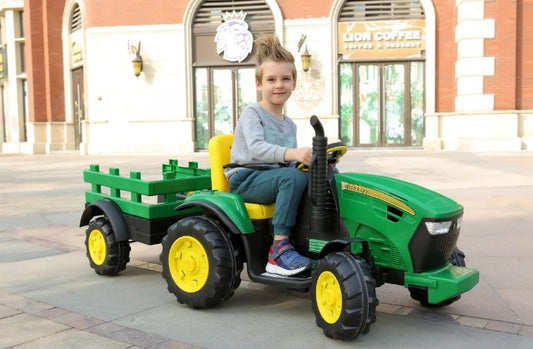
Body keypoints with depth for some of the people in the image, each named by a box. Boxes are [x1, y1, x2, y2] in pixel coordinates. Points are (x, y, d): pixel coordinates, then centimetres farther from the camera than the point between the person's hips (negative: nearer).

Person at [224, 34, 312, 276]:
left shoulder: (289, 125, 18)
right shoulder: (251, 114, -5)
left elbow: (289, 161, 17)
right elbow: (256, 148, -24)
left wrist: (311, 160, -5)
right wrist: (291, 153, -41)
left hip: (274, 177, 6)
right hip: (246, 179, -6)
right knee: (293, 177, -35)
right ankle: (279, 249, -32)